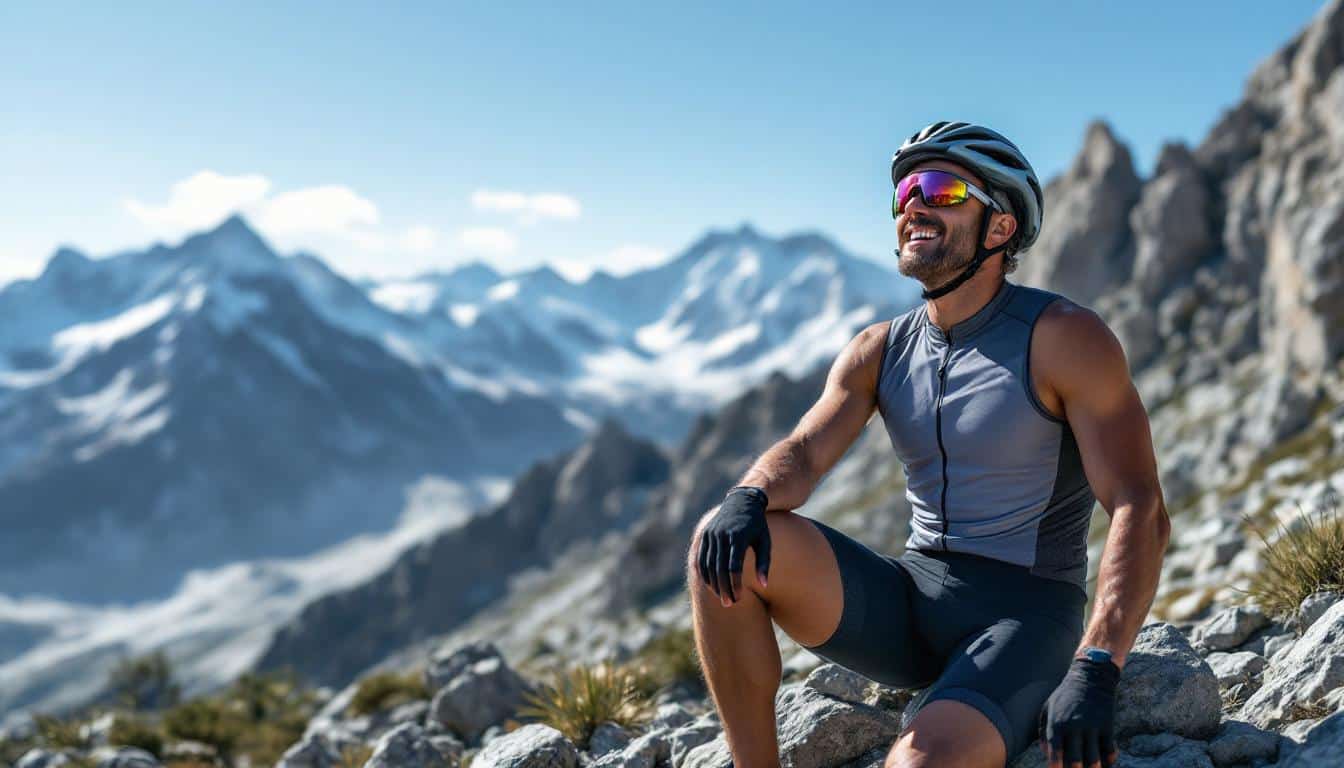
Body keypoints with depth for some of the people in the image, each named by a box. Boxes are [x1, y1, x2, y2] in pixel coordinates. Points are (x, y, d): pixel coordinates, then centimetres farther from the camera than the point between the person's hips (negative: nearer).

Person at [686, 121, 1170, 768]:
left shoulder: (1064, 337, -9)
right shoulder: (878, 351, 8)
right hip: (909, 601, 5)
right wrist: (750, 497, -30)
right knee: (726, 545, -17)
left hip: (1023, 614, -5)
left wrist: (1094, 670, -28)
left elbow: (1141, 511, -16)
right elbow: (803, 453, -4)